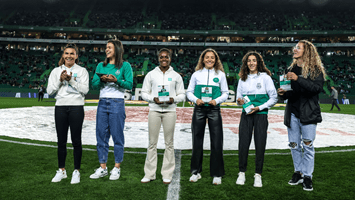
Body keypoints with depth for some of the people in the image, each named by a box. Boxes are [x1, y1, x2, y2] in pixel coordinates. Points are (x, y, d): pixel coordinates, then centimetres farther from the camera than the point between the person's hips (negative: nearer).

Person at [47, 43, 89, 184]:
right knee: (61, 141, 8)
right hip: (60, 108, 3)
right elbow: (49, 91, 5)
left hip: (76, 108, -2)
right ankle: (61, 170, 22)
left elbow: (85, 90, -7)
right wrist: (60, 80, -8)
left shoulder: (82, 71, 5)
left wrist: (71, 80, -14)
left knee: (76, 141, 1)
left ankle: (76, 171, 12)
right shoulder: (56, 71, 11)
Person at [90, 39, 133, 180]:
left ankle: (117, 168, 11)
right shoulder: (101, 65, 14)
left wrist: (116, 80, -20)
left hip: (117, 103, -5)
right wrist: (102, 80, -10)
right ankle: (102, 168, 16)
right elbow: (94, 85, 9)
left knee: (117, 135, 0)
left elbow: (129, 85, -6)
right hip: (102, 102, 5)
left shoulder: (125, 65, 1)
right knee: (101, 135, 6)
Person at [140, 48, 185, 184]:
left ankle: (167, 174, 13)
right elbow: (144, 93, 8)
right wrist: (153, 99, -11)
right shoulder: (151, 74, 9)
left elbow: (182, 95, 10)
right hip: (154, 110, 0)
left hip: (170, 111, 0)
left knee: (169, 143, 3)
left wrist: (173, 99, -11)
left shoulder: (176, 76, 9)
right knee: (152, 142, 3)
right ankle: (149, 173, 13)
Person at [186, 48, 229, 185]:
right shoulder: (196, 74, 8)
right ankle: (196, 172, 20)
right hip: (199, 109, 1)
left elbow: (225, 93, 6)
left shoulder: (220, 74, 7)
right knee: (197, 141, 7)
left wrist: (216, 100, -12)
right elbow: (189, 91, 8)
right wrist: (196, 99, -11)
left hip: (214, 110, -1)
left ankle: (217, 174, 11)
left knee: (216, 142, -2)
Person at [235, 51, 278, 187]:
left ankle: (258, 175, 11)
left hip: (261, 114, -2)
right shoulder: (243, 79, 12)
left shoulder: (265, 77, 1)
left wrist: (259, 107, -11)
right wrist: (239, 101, -8)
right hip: (246, 114, 2)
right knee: (243, 143, -2)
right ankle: (242, 173, 11)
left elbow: (274, 98, 0)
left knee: (260, 145, -1)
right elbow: (239, 97, 16)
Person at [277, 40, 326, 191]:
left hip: (308, 112, -5)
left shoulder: (315, 69, -2)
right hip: (292, 112, 5)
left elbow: (317, 88, -18)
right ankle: (298, 173, 23)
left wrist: (298, 79, -25)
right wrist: (283, 93, -2)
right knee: (294, 145, 9)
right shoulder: (291, 69, 13)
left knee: (308, 145, -2)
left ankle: (307, 176, 10)